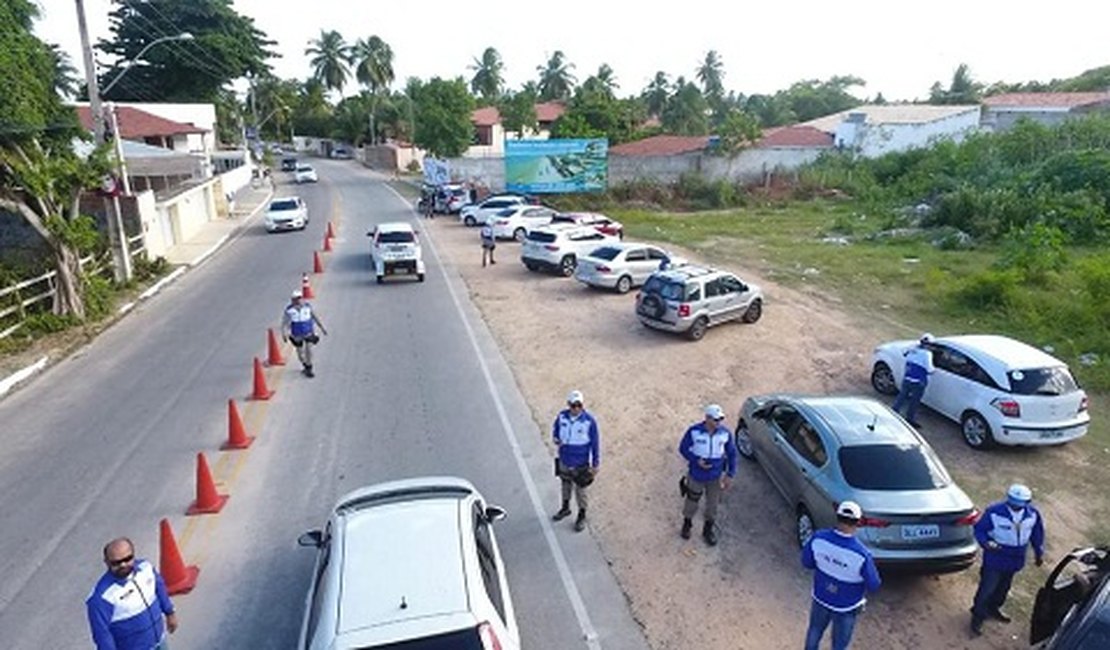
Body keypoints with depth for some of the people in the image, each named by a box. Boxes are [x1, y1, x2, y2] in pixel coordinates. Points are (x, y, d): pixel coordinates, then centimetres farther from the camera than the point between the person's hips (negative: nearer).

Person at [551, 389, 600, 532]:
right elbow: (555, 429, 8)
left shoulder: (589, 421, -24)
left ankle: (582, 516, 36)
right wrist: (556, 439, -14)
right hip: (564, 460, 4)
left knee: (581, 490, 13)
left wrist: (595, 464, -9)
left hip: (581, 463, -4)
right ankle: (565, 508, 50)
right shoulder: (562, 416, -13)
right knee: (566, 484, 25)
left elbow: (595, 443, -14)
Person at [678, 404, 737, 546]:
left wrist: (730, 474, -4)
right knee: (692, 501, 18)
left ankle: (708, 530, 42)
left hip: (715, 476, 2)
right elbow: (683, 448, -9)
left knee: (712, 504, 17)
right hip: (696, 475, -2)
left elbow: (732, 453, -2)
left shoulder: (725, 433, -15)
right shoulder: (694, 431, -21)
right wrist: (696, 461, -22)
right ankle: (687, 523, 47)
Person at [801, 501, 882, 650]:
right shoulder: (861, 554, -35)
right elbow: (874, 585, -19)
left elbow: (806, 562, -7)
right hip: (845, 607, -3)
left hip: (820, 598, 3)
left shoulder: (818, 538, -24)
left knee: (815, 631, 30)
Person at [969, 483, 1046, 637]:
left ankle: (993, 609, 46)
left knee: (1003, 587, 23)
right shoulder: (994, 512, -24)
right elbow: (979, 529, -14)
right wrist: (986, 542, -32)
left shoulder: (1032, 514, -10)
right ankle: (978, 616, 19)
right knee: (986, 588, 0)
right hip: (995, 559, -5)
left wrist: (1039, 552, 16)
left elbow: (1037, 533, 10)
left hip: (1015, 560, 5)